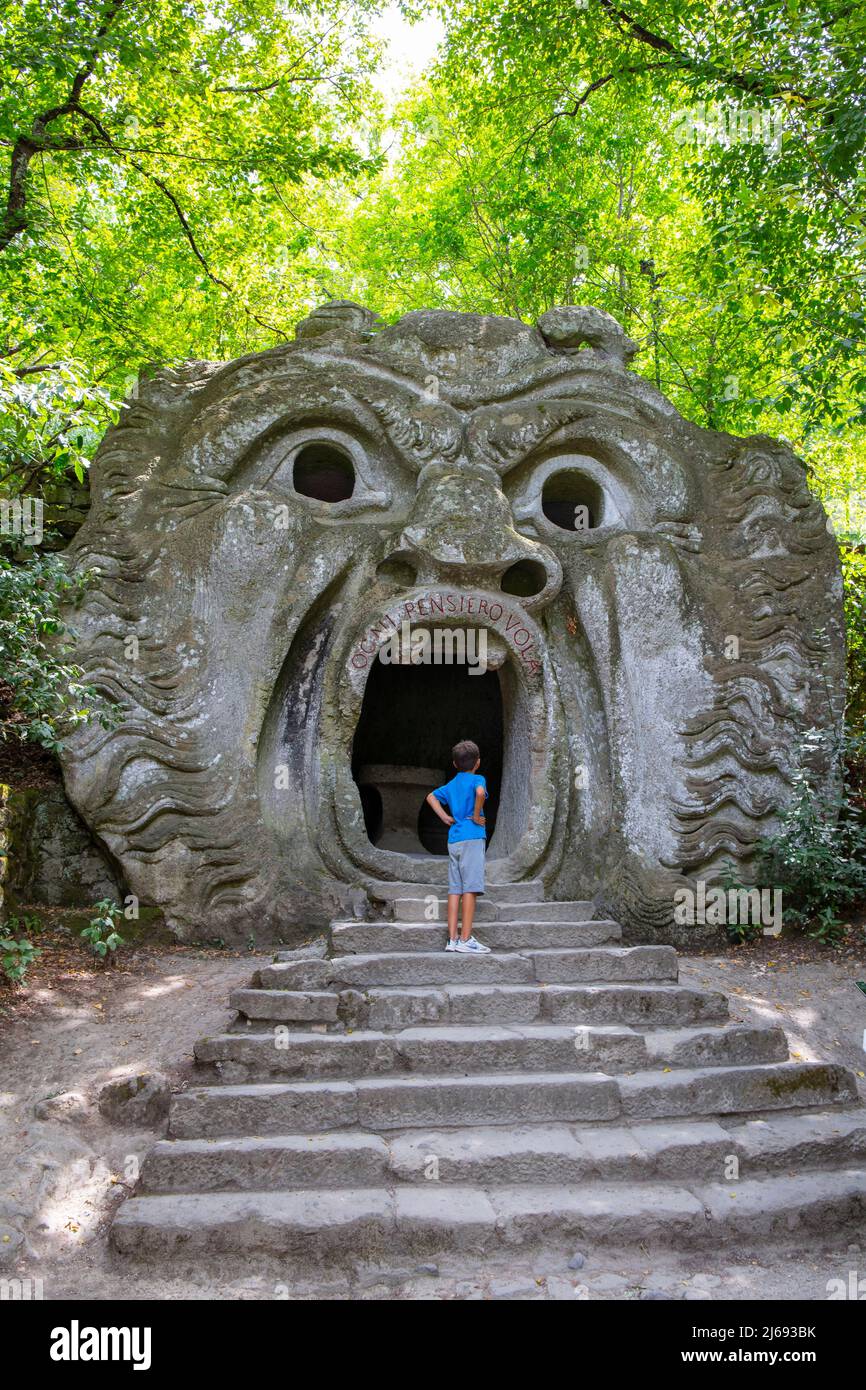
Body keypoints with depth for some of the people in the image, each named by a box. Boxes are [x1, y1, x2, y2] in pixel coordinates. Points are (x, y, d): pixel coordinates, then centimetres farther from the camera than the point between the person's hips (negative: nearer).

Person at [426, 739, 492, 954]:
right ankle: (466, 940, -11)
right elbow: (480, 792, -26)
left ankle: (452, 939, 6)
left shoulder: (451, 784, 18)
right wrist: (476, 817, -14)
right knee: (470, 888, -8)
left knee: (455, 889, 6)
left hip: (453, 840, 7)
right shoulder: (477, 779, -3)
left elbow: (431, 797, 31)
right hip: (472, 838, -7)